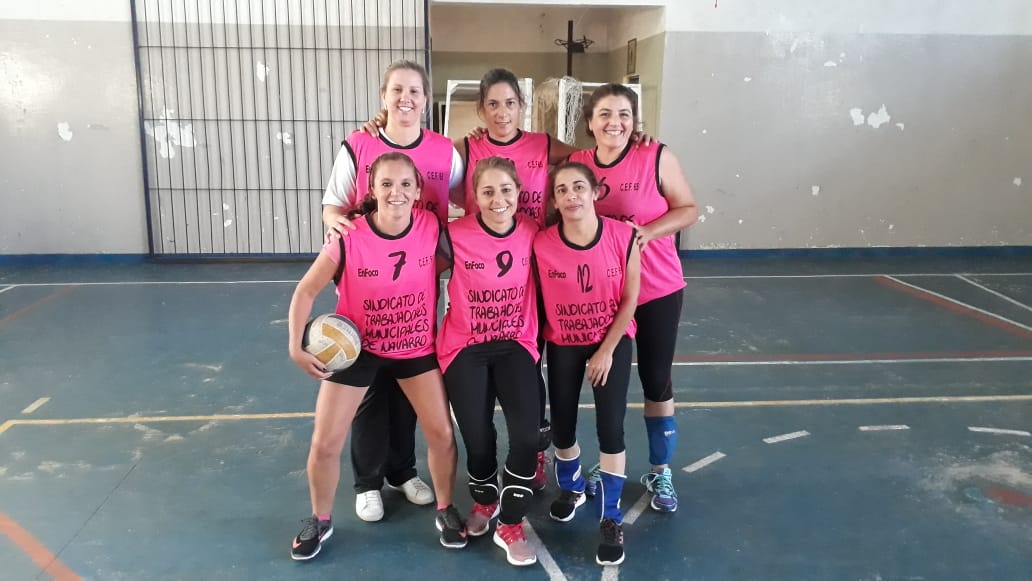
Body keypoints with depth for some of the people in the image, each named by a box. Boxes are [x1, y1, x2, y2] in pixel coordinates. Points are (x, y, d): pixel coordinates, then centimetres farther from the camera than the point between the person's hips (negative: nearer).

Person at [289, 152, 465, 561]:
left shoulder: (431, 228, -18)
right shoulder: (349, 238, -23)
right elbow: (306, 291, -12)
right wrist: (296, 347, -21)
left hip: (417, 347, 1)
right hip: (356, 348, -1)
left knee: (441, 432, 2)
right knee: (325, 443, 1)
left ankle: (445, 510, 28)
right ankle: (320, 521, 29)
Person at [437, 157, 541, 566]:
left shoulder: (532, 233, -8)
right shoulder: (455, 235, -16)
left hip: (515, 345, 2)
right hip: (465, 348, -2)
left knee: (527, 433, -14)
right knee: (478, 438, 2)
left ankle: (511, 526, 8)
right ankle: (485, 501, 38)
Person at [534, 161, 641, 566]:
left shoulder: (623, 236, -19)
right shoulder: (541, 245, -18)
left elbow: (629, 300, -10)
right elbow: (539, 300, -4)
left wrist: (607, 351, -10)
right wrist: (536, 344, -3)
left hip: (613, 339, -1)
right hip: (563, 344, 1)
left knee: (610, 427, -7)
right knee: (561, 427, 9)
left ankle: (611, 519, 12)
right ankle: (570, 489, 42)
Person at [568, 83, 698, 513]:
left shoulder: (657, 157, -12)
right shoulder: (576, 163, -3)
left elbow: (688, 209, -7)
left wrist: (648, 231, -22)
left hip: (657, 290, -2)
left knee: (656, 379, 9)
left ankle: (660, 472, 26)